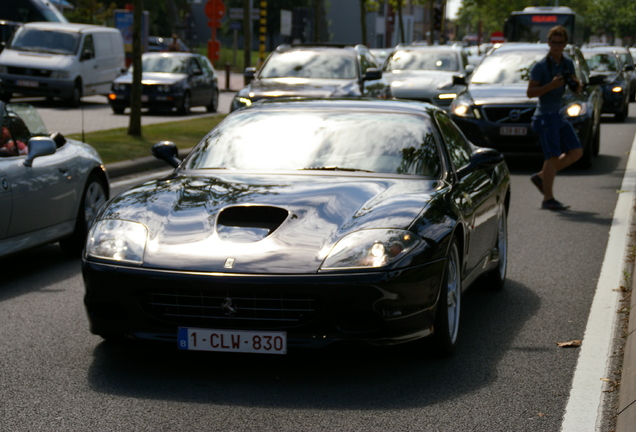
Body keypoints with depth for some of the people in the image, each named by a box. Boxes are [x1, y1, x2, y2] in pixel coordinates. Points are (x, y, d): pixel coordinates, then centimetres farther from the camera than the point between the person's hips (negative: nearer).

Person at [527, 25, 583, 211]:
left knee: (576, 152, 4)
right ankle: (548, 199, -7)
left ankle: (541, 177, 14)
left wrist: (576, 85, -9)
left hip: (559, 115, 8)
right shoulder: (540, 66, -10)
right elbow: (530, 92, -14)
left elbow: (577, 90, 15)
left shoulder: (568, 63, 10)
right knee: (553, 156, -12)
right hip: (545, 116, -8)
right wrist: (551, 85, -26)